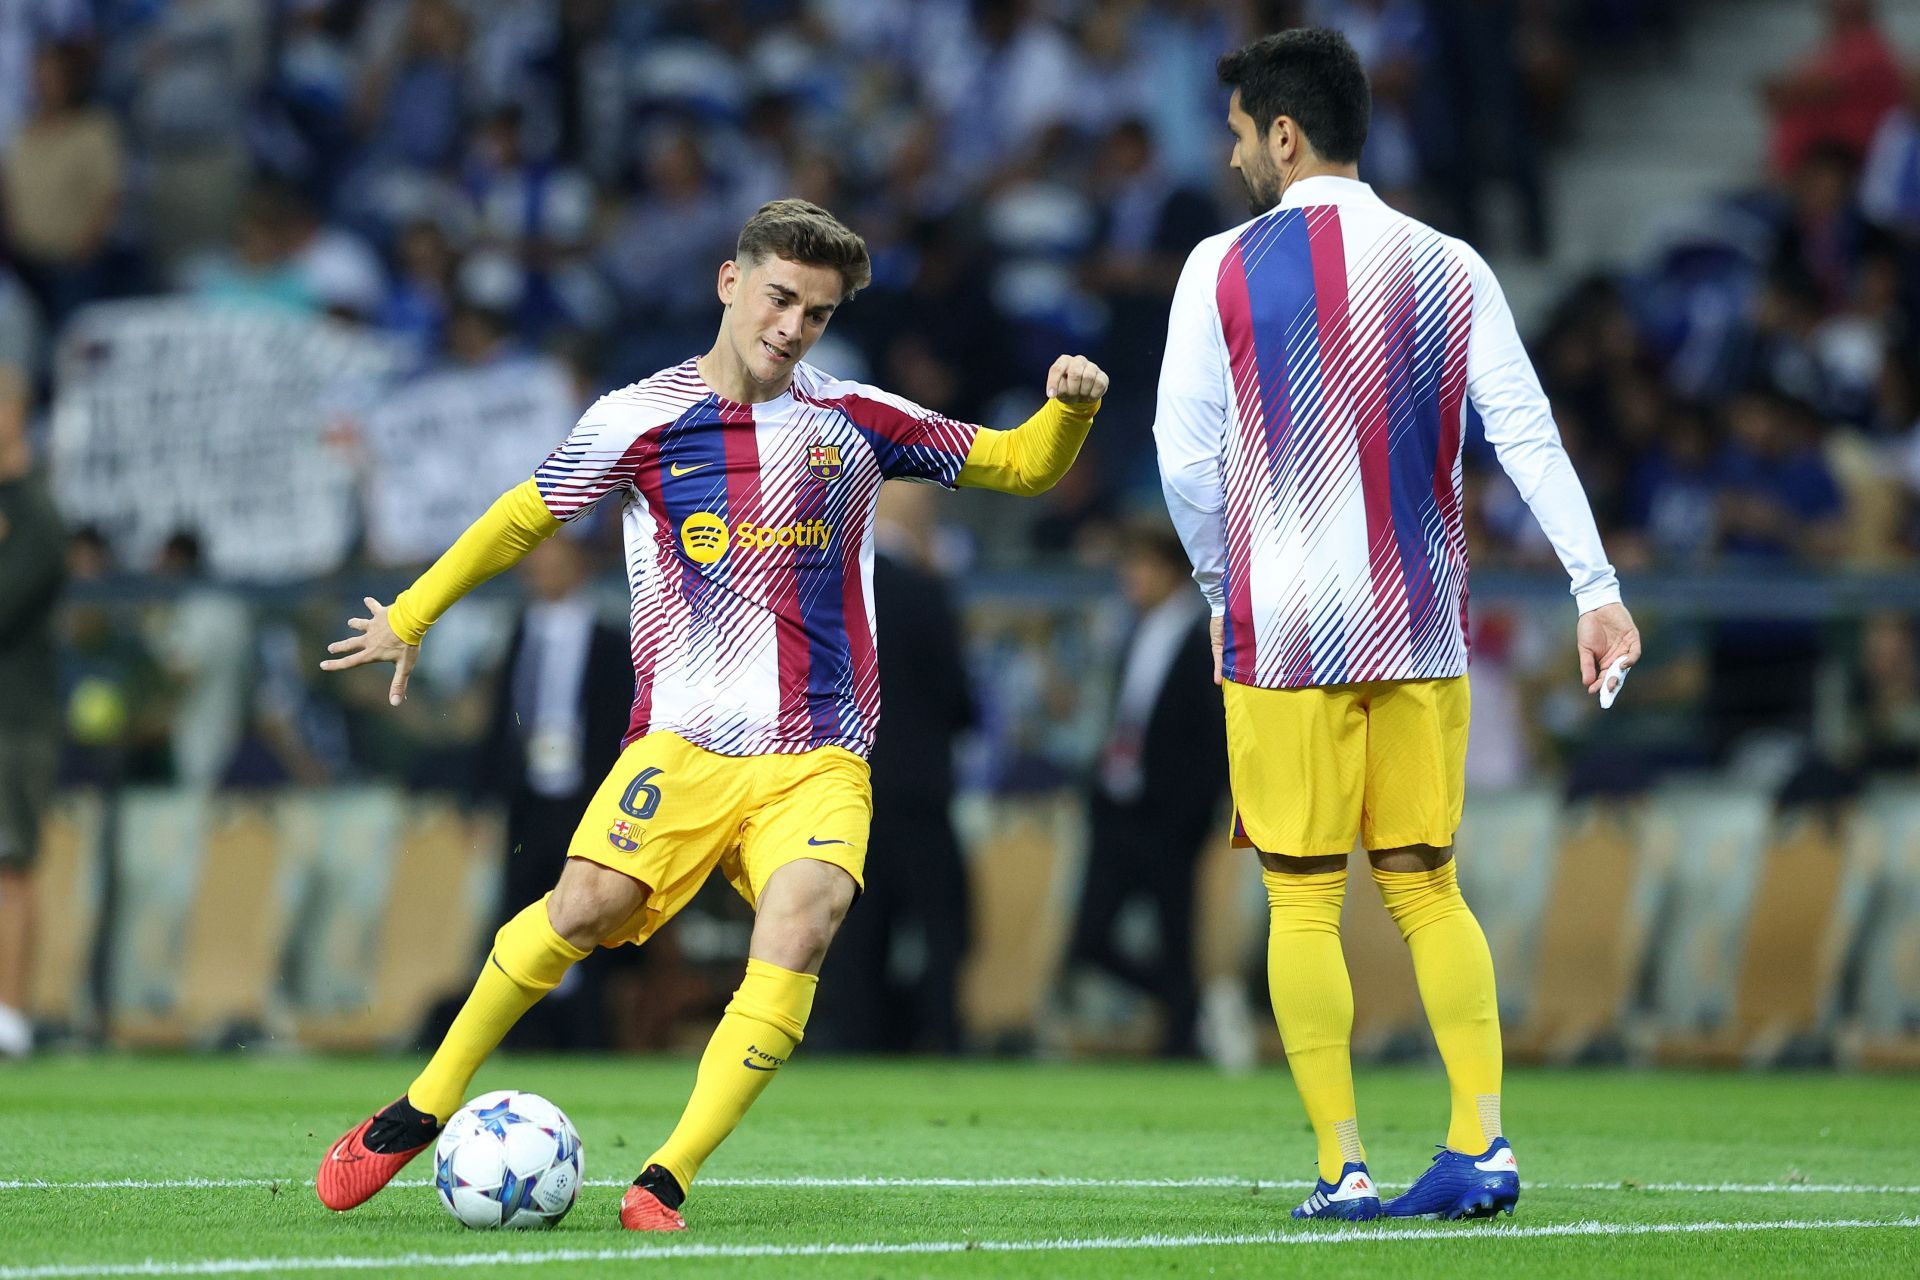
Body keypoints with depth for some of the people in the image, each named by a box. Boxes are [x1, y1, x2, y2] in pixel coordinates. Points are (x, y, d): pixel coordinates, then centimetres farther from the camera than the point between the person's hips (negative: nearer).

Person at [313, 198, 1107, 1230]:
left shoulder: (855, 421, 8)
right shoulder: (638, 421, 4)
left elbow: (1019, 464, 14)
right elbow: (523, 519, 19)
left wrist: (1070, 408, -7)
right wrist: (411, 614, 24)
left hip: (819, 759, 1)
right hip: (682, 745, -1)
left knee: (801, 923, -26)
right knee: (584, 907, -21)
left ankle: (667, 1181, -25)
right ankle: (418, 1112, 0)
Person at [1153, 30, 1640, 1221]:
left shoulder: (1224, 268, -4)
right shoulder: (1449, 269, 5)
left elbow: (1186, 457, -4)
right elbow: (1528, 436, 0)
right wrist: (1597, 587, 0)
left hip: (1284, 626, -3)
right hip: (1421, 629, 3)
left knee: (1304, 901, 2)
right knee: (1427, 887, 10)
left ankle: (1344, 1167, -2)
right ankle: (1482, 1144, -1)